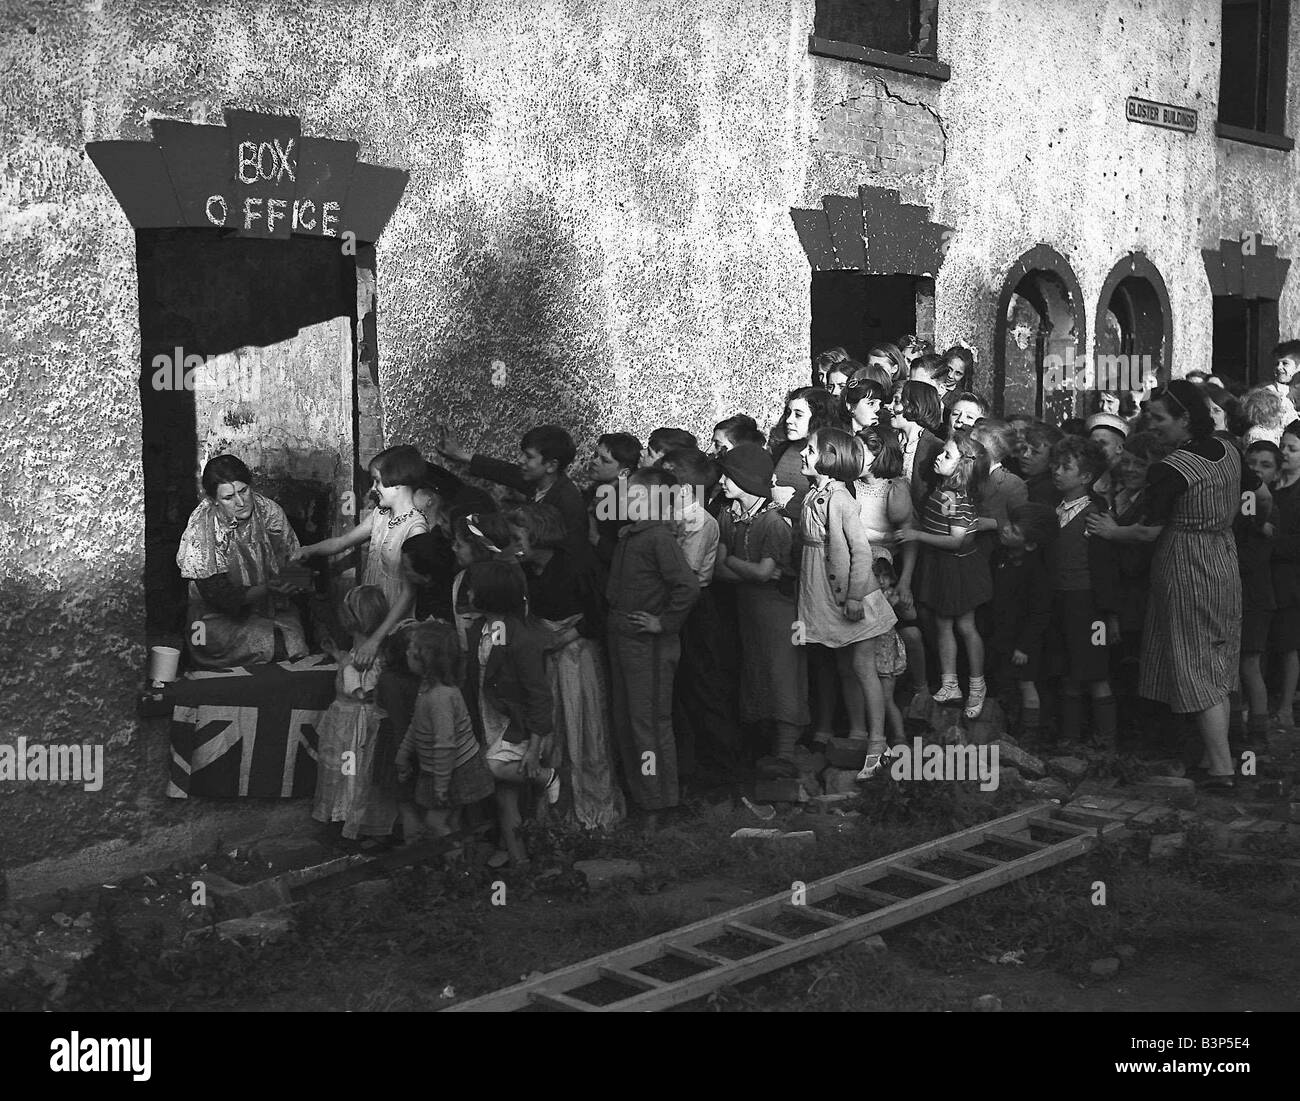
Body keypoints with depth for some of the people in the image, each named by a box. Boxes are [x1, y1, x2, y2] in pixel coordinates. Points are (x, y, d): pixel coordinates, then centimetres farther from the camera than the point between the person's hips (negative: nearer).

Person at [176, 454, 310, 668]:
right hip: (222, 617, -4)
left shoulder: (270, 512, -7)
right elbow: (218, 596, -18)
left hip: (274, 611, 4)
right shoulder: (201, 528, -17)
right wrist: (266, 590, -30)